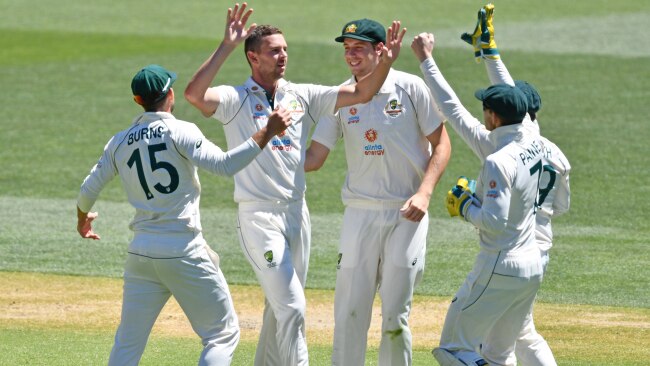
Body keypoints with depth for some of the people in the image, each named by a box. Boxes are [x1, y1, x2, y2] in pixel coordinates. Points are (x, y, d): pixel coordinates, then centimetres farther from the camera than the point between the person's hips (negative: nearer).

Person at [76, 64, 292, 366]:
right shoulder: (179, 132, -8)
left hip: (141, 255, 5)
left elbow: (88, 191, 14)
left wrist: (82, 219, 35)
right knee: (224, 334, 5)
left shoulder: (119, 143, 8)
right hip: (184, 254, -5)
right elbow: (223, 164, -19)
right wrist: (267, 132, -16)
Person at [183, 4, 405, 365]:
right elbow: (194, 94, -25)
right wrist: (227, 47, -29)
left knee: (281, 307, 16)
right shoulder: (235, 99, -6)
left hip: (297, 213, 6)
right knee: (292, 307, -13)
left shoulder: (303, 96, 8)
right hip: (259, 216, -6)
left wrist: (385, 62, -16)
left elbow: (361, 93, 3)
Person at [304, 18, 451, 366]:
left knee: (395, 314, -1)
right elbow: (313, 158, 3)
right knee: (349, 311, 0)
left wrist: (424, 193, -14)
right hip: (360, 215, 3)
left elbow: (441, 144, -1)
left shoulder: (411, 88, -4)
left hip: (407, 215, -3)